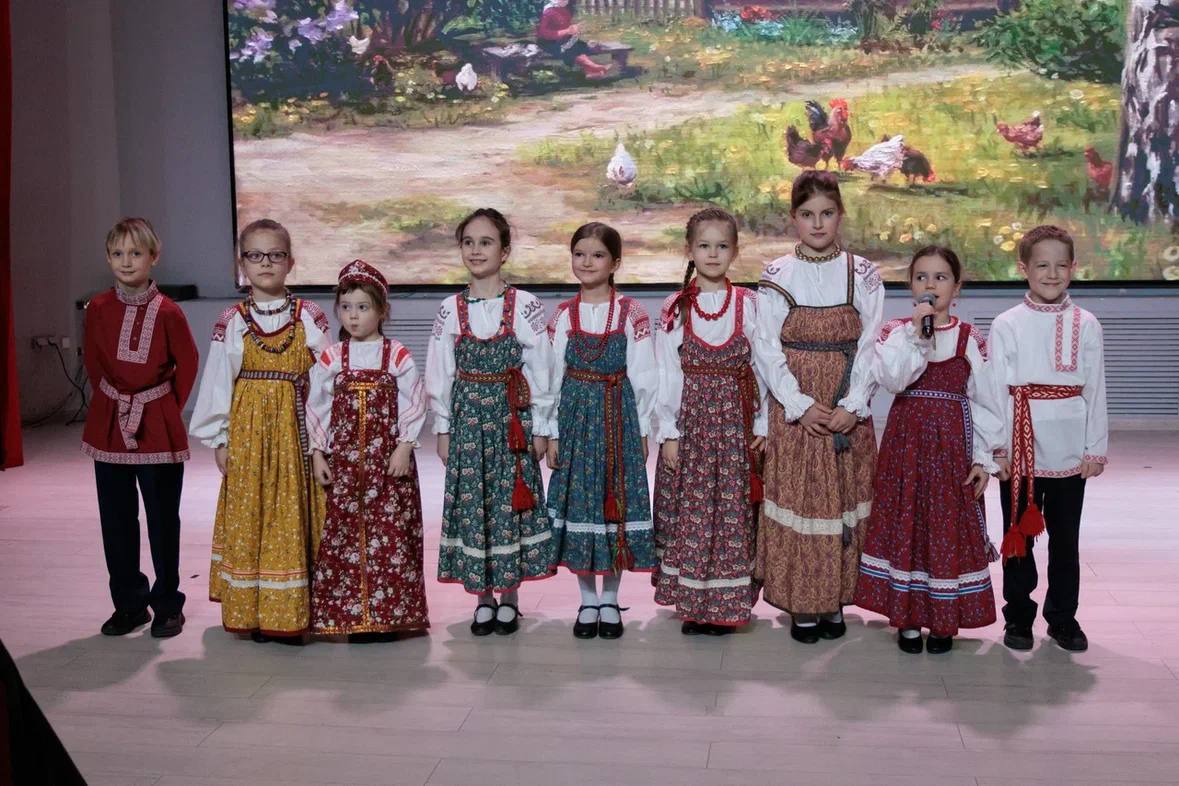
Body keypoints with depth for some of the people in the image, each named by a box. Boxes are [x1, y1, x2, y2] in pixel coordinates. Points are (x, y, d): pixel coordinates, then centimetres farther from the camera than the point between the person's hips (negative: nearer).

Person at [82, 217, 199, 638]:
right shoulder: (98, 309, 0)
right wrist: (111, 398, 10)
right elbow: (92, 362, 13)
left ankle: (167, 605, 17)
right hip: (109, 425, 3)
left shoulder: (167, 312, -9)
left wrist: (170, 406, 3)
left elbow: (188, 363, 2)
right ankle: (128, 604, 21)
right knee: (116, 520, 9)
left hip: (158, 426, -3)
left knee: (162, 518, 4)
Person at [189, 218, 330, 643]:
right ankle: (254, 611, 13)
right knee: (249, 516, 4)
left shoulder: (310, 317, 1)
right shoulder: (231, 321, 2)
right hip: (247, 432, 1)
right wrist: (219, 439, 2)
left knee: (293, 517, 2)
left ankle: (290, 610, 11)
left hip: (296, 430, 0)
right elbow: (218, 381, 4)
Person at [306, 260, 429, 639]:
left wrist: (403, 448, -9)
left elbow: (413, 406, -2)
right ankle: (350, 615, 10)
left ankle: (387, 613, 9)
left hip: (389, 460, -2)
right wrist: (317, 454, 1)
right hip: (343, 460, 2)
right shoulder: (330, 359, 5)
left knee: (390, 533, -1)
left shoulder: (398, 356, -1)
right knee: (343, 533, 2)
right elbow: (316, 408, 7)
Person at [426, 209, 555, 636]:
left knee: (510, 501, 2)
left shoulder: (524, 306, -3)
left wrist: (539, 427, -2)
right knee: (470, 501, 3)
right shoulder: (450, 309, 3)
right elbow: (439, 373, 7)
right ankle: (483, 597, 16)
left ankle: (509, 596, 16)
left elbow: (540, 369, -1)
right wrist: (443, 428, 5)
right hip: (467, 417, 2)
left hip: (512, 416, -2)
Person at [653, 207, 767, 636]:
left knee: (733, 510, 1)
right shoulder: (675, 309, 3)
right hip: (690, 420, 0)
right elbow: (666, 374, 2)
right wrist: (668, 432, -3)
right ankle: (692, 604, 12)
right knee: (688, 511, 2)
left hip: (736, 422, 0)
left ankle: (726, 604, 10)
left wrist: (761, 425, -1)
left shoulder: (750, 304, 3)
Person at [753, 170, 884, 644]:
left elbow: (870, 346, -2)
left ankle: (834, 600, 19)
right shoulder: (777, 276, -2)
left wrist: (853, 405, -13)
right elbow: (766, 350, -5)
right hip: (795, 409, -1)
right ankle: (801, 604, 12)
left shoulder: (863, 275, 1)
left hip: (848, 410, 1)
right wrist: (800, 405, -14)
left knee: (844, 498, 6)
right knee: (798, 496, 1)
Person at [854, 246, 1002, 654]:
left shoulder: (971, 340, 2)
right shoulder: (896, 332, 1)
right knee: (904, 522, 3)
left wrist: (983, 458, -2)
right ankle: (907, 618, 15)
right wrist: (917, 335, -22)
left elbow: (984, 402, 2)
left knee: (950, 524, 3)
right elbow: (892, 379, -17)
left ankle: (944, 620, 16)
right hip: (906, 440, 0)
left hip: (952, 442, 0)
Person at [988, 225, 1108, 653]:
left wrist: (1096, 448, 1)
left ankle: (1063, 618, 23)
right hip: (1021, 449, -1)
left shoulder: (1086, 325, 2)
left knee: (1065, 537, 11)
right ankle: (1018, 618, 20)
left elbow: (1095, 390, 3)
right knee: (1019, 534, 8)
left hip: (1070, 452, 1)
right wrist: (998, 447, -6)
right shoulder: (1006, 325, -2)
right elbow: (995, 389, -2)